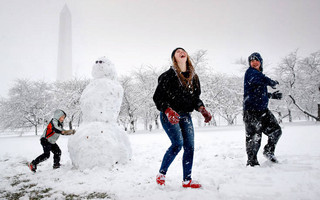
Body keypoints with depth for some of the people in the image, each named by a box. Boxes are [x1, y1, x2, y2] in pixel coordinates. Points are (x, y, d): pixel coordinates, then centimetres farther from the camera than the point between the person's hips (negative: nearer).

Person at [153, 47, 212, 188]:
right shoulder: (168, 75, -7)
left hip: (185, 116, 6)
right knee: (177, 143, -18)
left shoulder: (193, 77, 10)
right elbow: (158, 97, -8)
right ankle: (161, 174, 1)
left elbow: (196, 97, 17)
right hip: (169, 116, -5)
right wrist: (168, 111, -24)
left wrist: (202, 109, -2)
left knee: (189, 146, -1)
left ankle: (187, 180, 9)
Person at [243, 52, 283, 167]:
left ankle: (269, 151, 30)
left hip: (263, 109, 9)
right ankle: (252, 161, 9)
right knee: (253, 136, -4)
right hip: (251, 110, -8)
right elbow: (263, 80, -26)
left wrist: (272, 95, 12)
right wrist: (274, 83, -6)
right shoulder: (250, 72, -6)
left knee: (276, 130, 9)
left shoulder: (259, 74, 20)